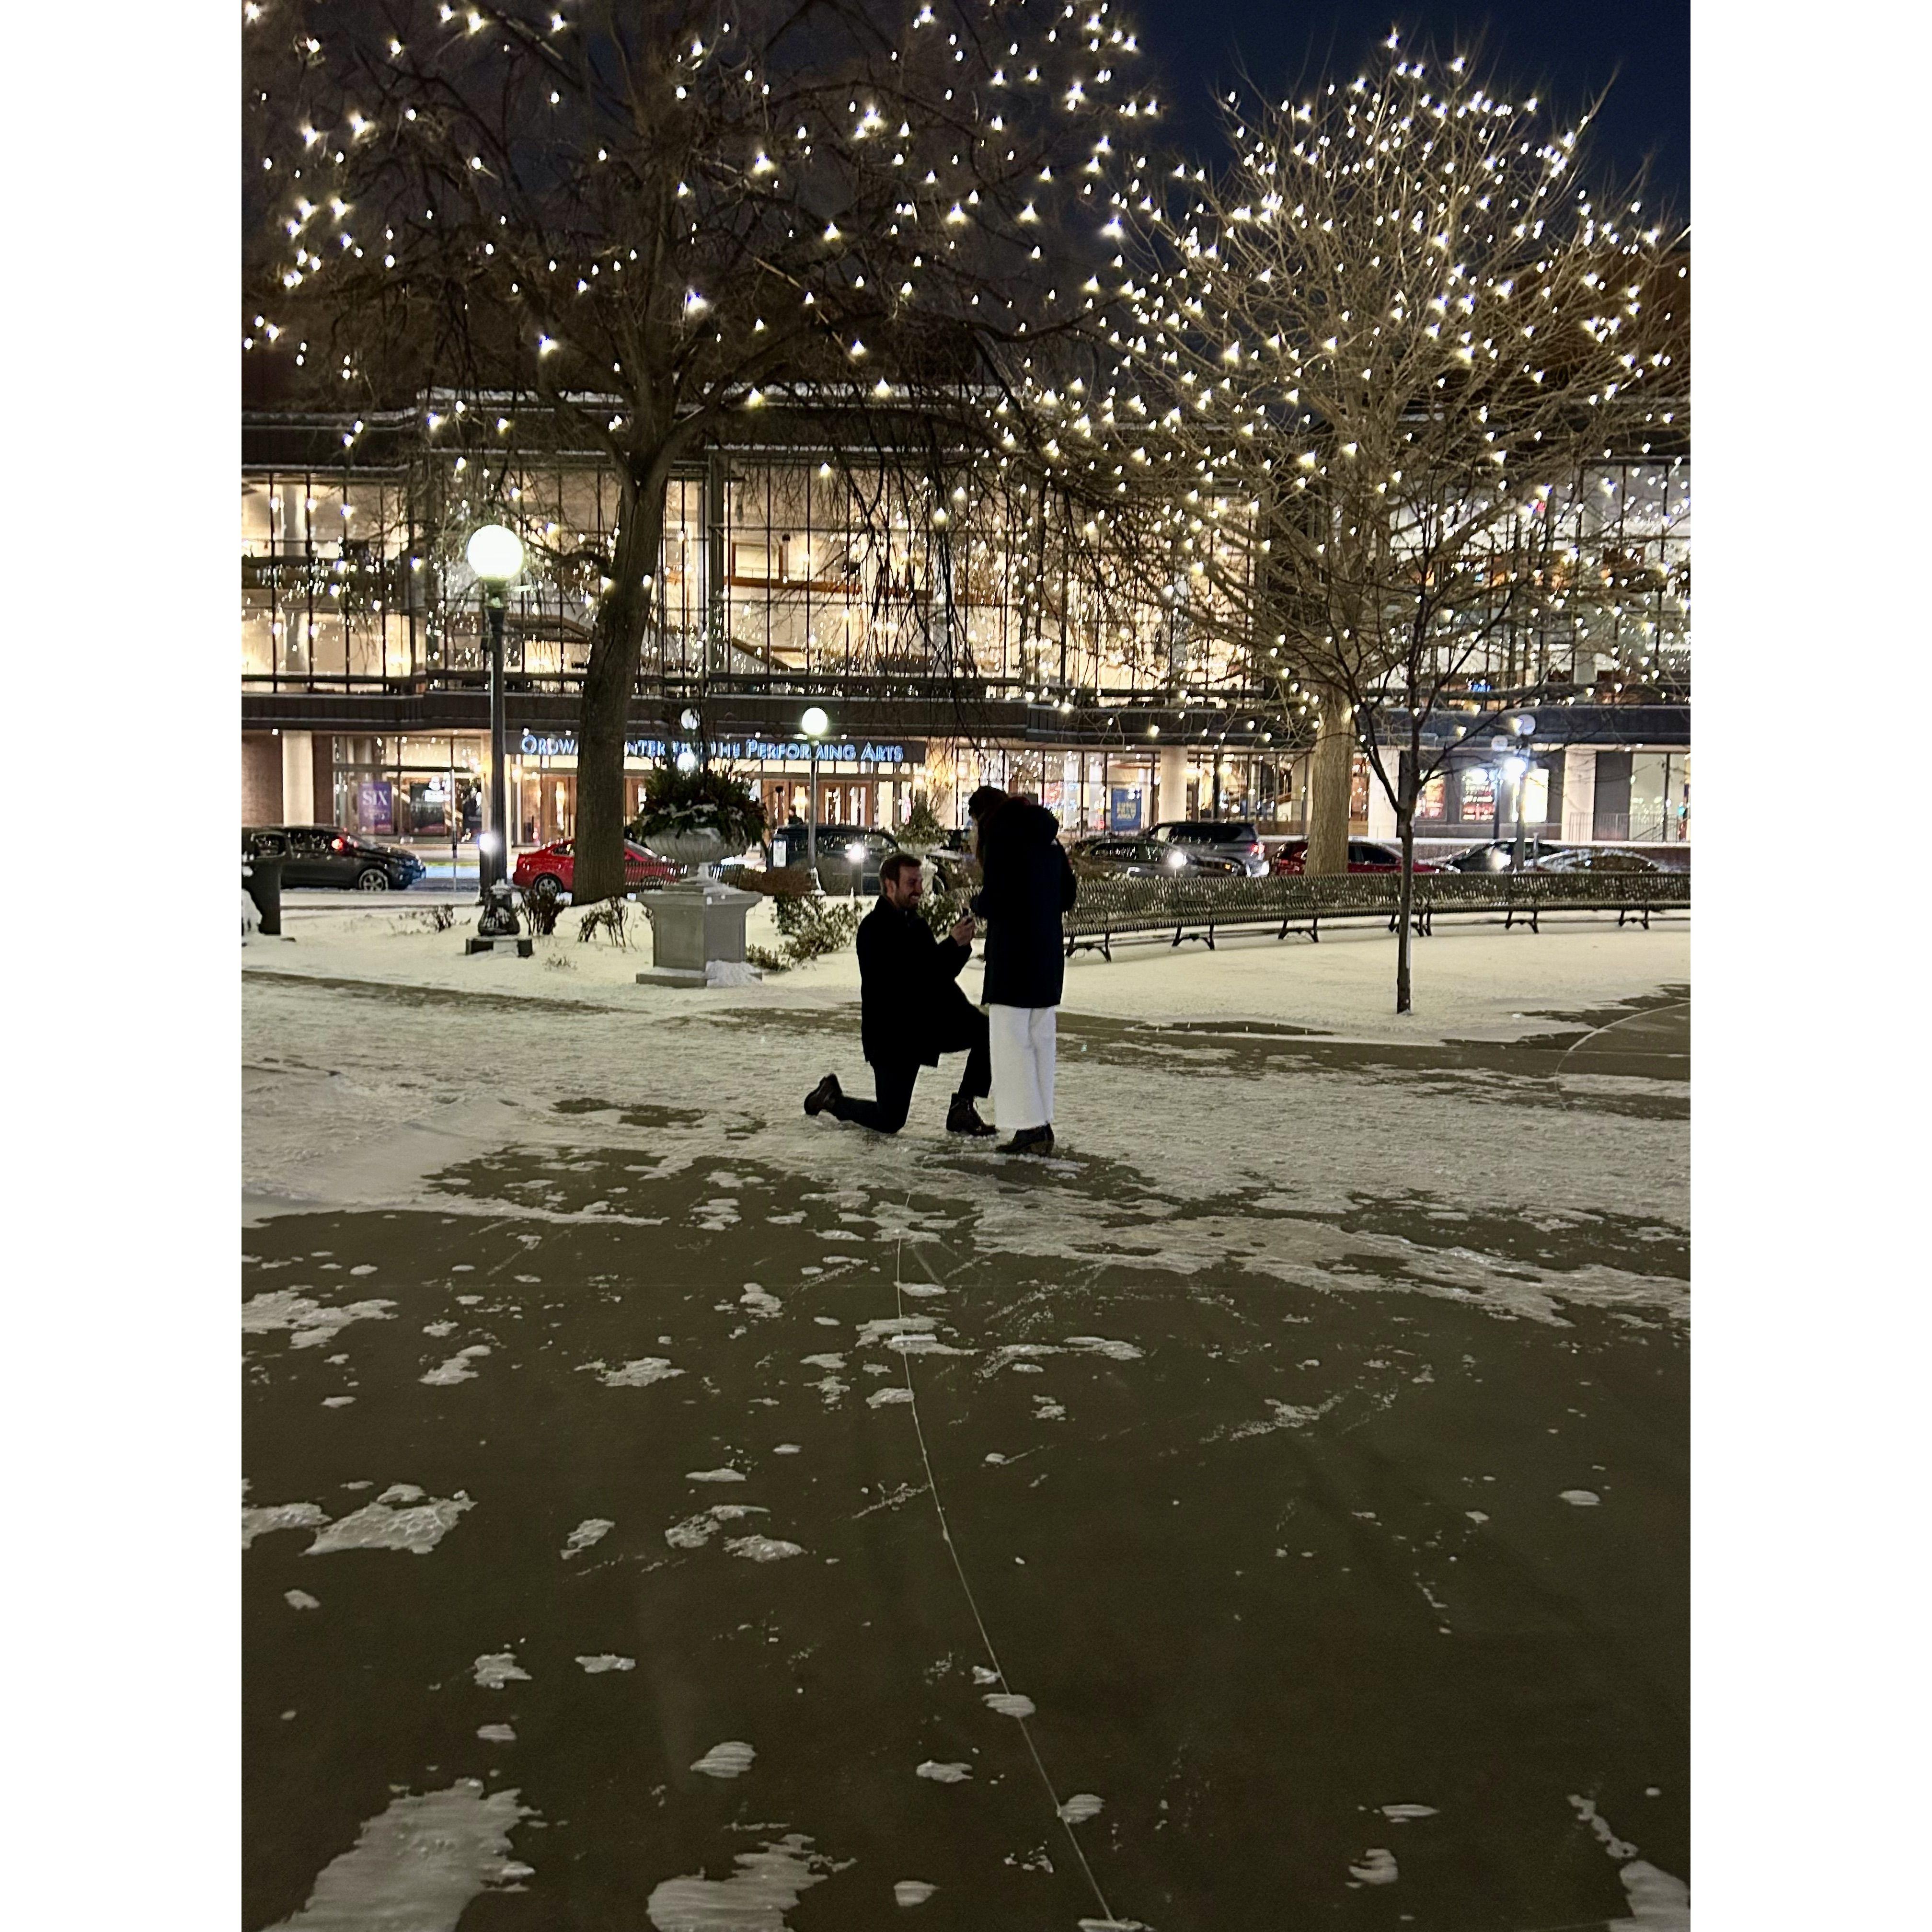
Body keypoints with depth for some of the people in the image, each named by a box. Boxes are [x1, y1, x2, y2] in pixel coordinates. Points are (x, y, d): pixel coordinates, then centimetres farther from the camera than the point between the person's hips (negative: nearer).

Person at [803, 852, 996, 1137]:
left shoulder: (915, 921, 11)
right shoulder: (874, 928, -16)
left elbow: (940, 975, 11)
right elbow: (908, 977, -28)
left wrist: (961, 943, -9)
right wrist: (953, 944, -31)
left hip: (927, 1023, 7)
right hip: (892, 1036, -7)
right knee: (888, 1122, -5)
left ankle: (962, 1109, -5)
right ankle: (831, 1098, 24)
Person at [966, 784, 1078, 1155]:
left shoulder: (1000, 833, -8)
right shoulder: (1046, 835, 16)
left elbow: (993, 896, -15)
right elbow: (1068, 892, 18)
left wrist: (977, 908, 5)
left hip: (1013, 949, -8)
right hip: (1049, 948, 8)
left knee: (1011, 1039, -3)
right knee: (1040, 1038, 12)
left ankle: (1029, 1128, -4)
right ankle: (1042, 1127, 16)